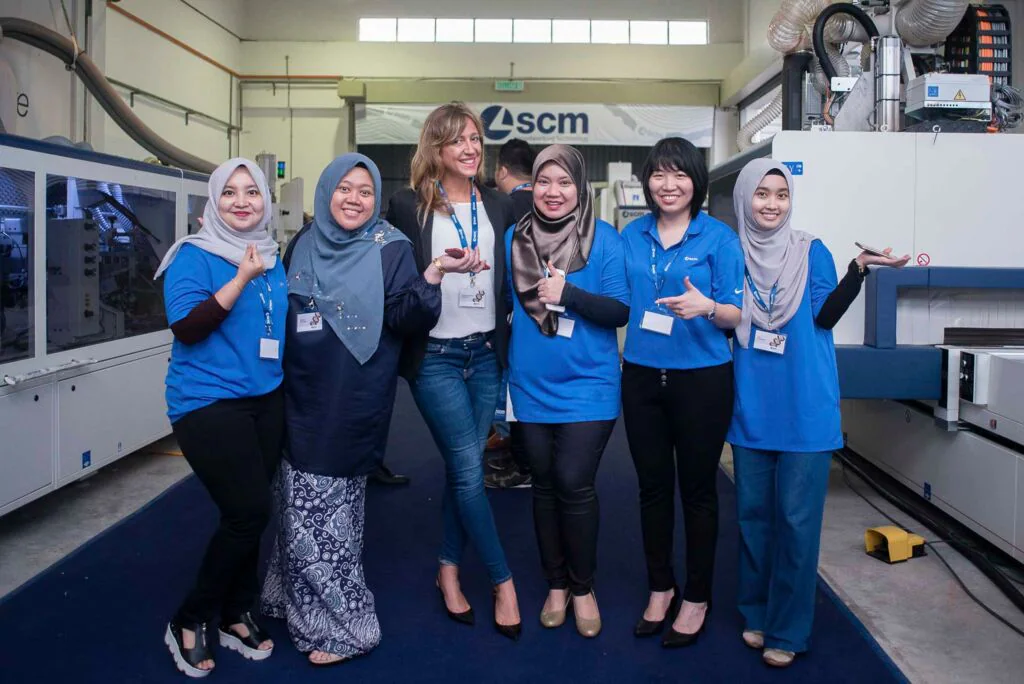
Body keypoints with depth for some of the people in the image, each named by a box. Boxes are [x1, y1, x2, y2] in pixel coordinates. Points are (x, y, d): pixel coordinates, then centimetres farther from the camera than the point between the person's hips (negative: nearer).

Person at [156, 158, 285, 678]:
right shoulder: (193, 256, -8)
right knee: (249, 511, -11)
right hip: (208, 401, -6)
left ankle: (234, 615, 27)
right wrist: (241, 279, -25)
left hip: (266, 399, 6)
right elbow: (186, 328, -20)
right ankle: (189, 622, 8)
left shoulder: (272, 258, 12)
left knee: (248, 513, 9)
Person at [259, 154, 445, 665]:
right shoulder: (303, 247, 10)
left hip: (353, 405, -5)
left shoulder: (390, 249, -5)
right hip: (303, 398, 6)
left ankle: (343, 625, 18)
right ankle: (302, 606, 34)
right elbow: (281, 313, 19)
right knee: (300, 506, 14)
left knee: (323, 513, 0)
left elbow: (404, 319, -15)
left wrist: (432, 276, -29)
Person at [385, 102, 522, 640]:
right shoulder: (408, 206, -4)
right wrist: (439, 269, -14)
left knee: (464, 468, 11)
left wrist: (506, 338, 6)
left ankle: (449, 569, 26)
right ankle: (503, 581, 10)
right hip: (435, 357, -4)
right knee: (469, 470, -4)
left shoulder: (498, 205, 8)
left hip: (485, 354, 4)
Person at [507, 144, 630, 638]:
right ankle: (556, 583, 29)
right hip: (532, 385, 3)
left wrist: (568, 292, -23)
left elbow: (621, 312, -10)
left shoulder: (606, 241, -6)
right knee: (544, 485, 11)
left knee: (574, 485, -6)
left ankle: (582, 587, 16)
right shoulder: (513, 239, 3)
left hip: (587, 387, -3)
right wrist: (503, 366, 8)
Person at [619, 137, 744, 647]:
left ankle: (696, 599, 23)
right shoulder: (632, 236, 7)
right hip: (642, 376, 4)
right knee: (652, 486, 13)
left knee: (697, 489, 7)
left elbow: (738, 314, -6)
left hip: (701, 378, -3)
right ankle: (660, 588, 30)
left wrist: (706, 307, -25)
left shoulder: (719, 237, -5)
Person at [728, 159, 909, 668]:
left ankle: (787, 629, 13)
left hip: (805, 407, -2)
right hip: (752, 405, 3)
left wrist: (858, 270, -21)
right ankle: (757, 613, 26)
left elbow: (824, 316, -10)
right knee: (753, 511, 10)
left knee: (796, 517, 0)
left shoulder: (812, 251, 0)